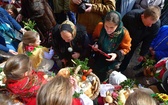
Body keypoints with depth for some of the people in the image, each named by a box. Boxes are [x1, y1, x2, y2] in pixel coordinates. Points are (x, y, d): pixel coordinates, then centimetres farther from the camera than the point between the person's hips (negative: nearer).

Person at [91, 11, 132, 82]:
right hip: (98, 54, 3)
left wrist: (117, 54, -26)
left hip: (112, 58, -2)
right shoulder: (100, 26, -22)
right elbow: (95, 37, 1)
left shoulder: (124, 33, -27)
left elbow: (126, 49, -9)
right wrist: (95, 44, -18)